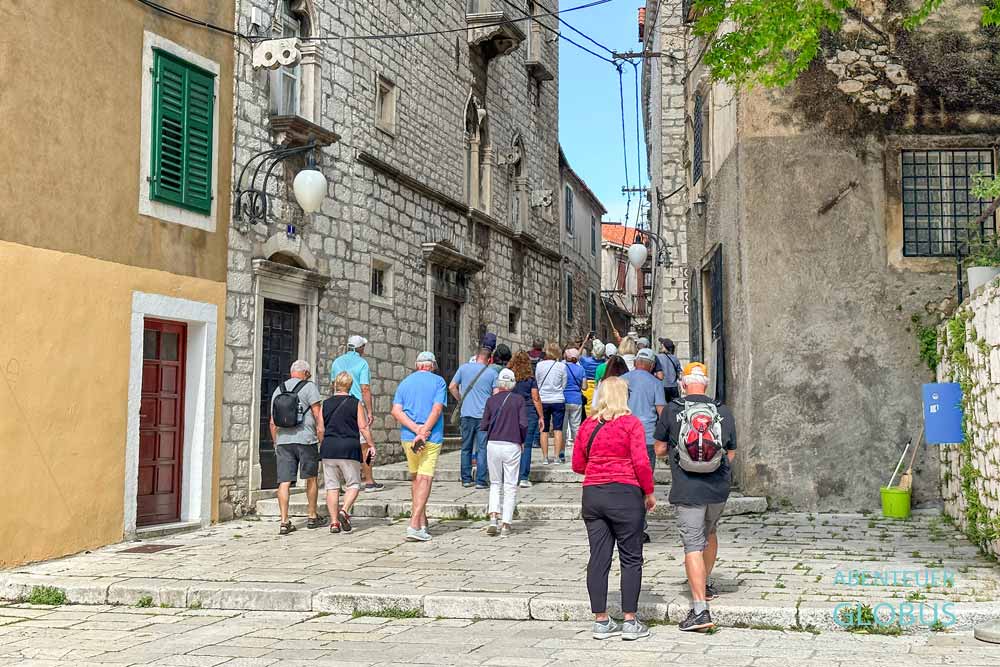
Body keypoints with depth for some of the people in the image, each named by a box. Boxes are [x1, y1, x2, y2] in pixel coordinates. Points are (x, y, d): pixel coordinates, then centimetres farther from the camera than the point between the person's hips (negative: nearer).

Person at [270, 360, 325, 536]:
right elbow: (318, 414, -7)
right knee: (311, 478, 11)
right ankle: (313, 517, 20)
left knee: (284, 482, 0)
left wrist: (275, 443, 23)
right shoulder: (309, 387, 0)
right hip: (305, 439, -4)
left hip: (283, 440, 4)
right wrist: (322, 438, -5)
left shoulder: (278, 390, 16)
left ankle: (284, 522, -5)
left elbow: (273, 422, 17)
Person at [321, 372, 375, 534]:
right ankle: (344, 510, -15)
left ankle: (334, 522, 4)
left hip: (328, 448, 3)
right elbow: (363, 428, -5)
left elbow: (321, 429, 9)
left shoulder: (325, 404, 8)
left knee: (332, 486, 6)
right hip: (349, 448, -3)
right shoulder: (356, 404, 1)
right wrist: (371, 445, 2)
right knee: (353, 484, 7)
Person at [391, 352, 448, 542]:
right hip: (432, 438, -4)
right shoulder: (438, 381, 1)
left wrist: (416, 429, -10)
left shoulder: (405, 382, 11)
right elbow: (437, 409, -12)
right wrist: (423, 432, -15)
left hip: (407, 437, 4)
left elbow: (396, 411, -2)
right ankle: (415, 525, -18)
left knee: (416, 478, 18)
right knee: (425, 479, -7)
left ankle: (422, 521, 22)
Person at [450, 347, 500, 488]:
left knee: (466, 448, 12)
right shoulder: (492, 373, -1)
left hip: (467, 414, 2)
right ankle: (481, 481, -1)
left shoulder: (464, 368, 4)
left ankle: (466, 479, 15)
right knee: (482, 448, 1)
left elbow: (452, 387, 5)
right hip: (484, 415, -2)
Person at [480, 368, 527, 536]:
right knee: (510, 486, 6)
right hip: (512, 445, -2)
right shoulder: (518, 400, -1)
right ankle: (506, 524, 3)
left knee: (495, 483, 15)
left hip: (493, 444, 2)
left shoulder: (491, 400, 3)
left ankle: (493, 517, -3)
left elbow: (483, 426, 2)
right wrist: (522, 441, 8)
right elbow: (523, 424, -8)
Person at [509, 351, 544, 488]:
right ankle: (524, 478, -1)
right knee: (527, 446, 1)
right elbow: (536, 399, -2)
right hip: (529, 414, -2)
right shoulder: (530, 379, -2)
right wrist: (541, 417, 5)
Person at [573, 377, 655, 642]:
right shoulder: (631, 423, -7)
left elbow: (577, 465, 11)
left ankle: (601, 621, 12)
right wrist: (649, 493, 0)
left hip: (592, 494, 4)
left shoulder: (587, 425, 6)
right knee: (631, 559, 5)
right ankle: (630, 622, 6)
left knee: (598, 558, 8)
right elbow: (641, 463, -12)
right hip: (625, 493, -4)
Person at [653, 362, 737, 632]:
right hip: (719, 488, 4)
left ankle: (700, 610, -12)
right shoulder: (724, 412, 1)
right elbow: (731, 455, 8)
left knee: (693, 545, -4)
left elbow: (659, 449, 2)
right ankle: (704, 586, 42)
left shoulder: (672, 410, -5)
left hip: (687, 489, -3)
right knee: (709, 533, 26)